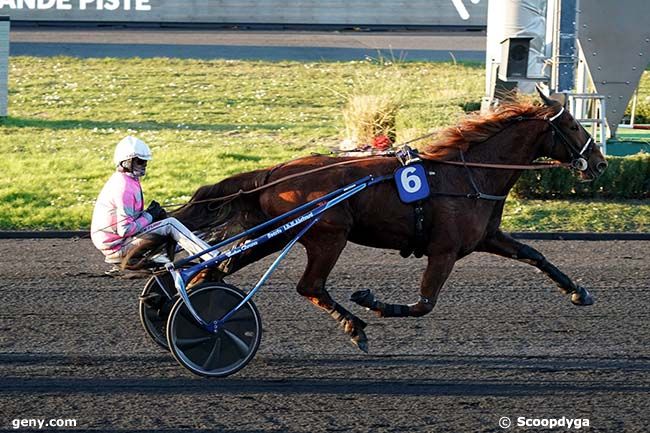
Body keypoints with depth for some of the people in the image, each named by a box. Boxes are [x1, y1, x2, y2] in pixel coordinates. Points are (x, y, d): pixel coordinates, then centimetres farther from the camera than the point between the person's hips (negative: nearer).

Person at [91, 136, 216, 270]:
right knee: (170, 225, -14)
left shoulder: (121, 180, 11)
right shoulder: (124, 187, -22)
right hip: (117, 247, -10)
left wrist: (148, 214, 3)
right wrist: (149, 216, -13)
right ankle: (213, 258, -16)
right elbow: (125, 230, -26)